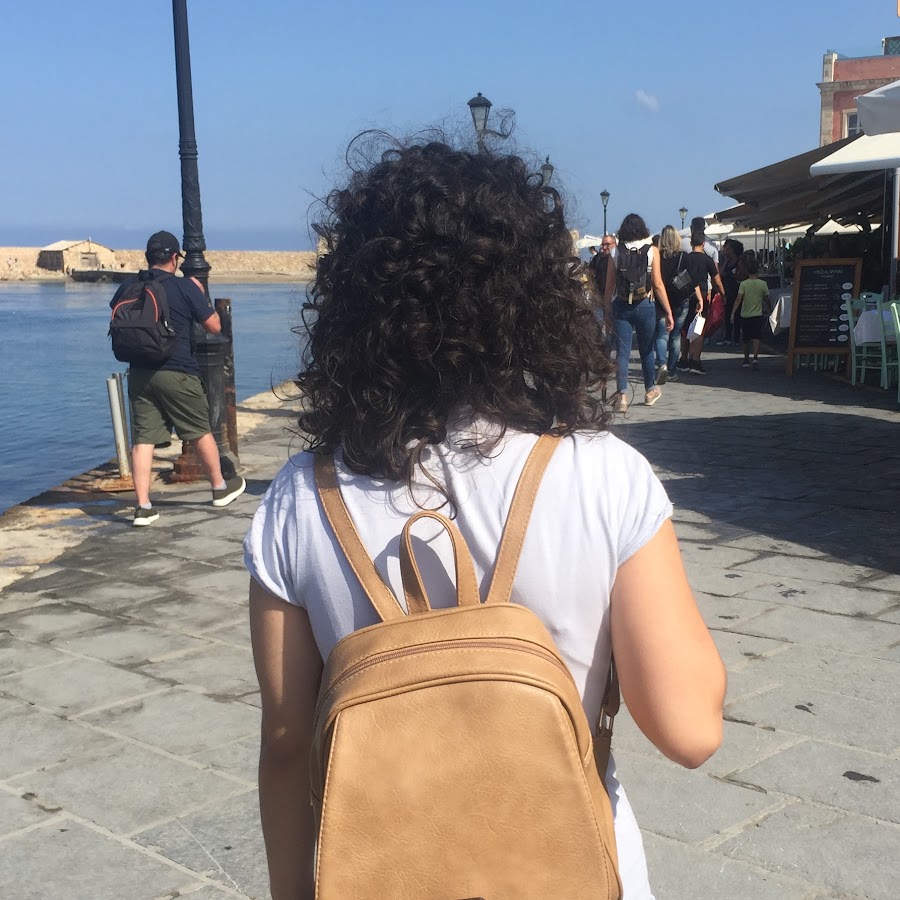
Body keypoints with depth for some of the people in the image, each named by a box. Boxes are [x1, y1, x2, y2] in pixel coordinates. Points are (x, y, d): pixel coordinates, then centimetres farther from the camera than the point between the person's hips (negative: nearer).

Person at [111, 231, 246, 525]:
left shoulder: (129, 285, 5)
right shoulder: (185, 287, -8)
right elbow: (214, 326, -3)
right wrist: (201, 293, 9)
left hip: (139, 373, 4)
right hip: (177, 374, -4)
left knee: (142, 439, 2)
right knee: (201, 432, 13)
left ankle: (143, 506, -2)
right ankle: (221, 488, 28)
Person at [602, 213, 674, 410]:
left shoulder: (617, 251, -1)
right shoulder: (651, 250, -3)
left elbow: (609, 285, 0)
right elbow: (657, 285, -6)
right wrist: (668, 312, -2)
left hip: (621, 306, 0)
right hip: (645, 305, 0)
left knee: (622, 352, 0)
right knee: (647, 350, 15)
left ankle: (622, 395, -11)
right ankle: (650, 391, 31)